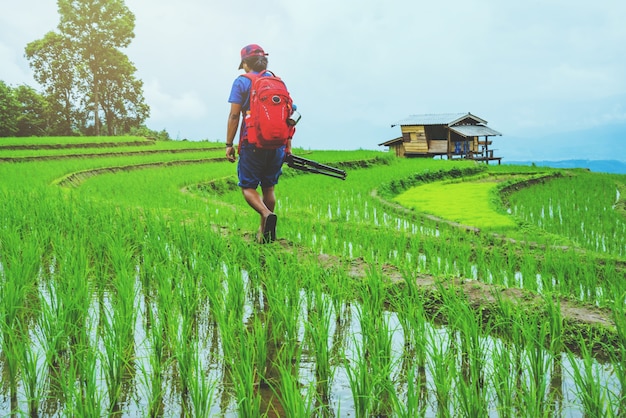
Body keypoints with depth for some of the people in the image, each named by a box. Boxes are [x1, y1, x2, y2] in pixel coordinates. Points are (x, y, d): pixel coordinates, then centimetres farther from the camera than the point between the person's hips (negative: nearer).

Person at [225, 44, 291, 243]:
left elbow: (234, 115, -8)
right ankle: (265, 233, 16)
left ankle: (267, 214, -23)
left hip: (253, 144, -5)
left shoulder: (242, 82, -2)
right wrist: (288, 144, 16)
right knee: (268, 187, 14)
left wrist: (229, 144, -3)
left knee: (248, 187, 4)